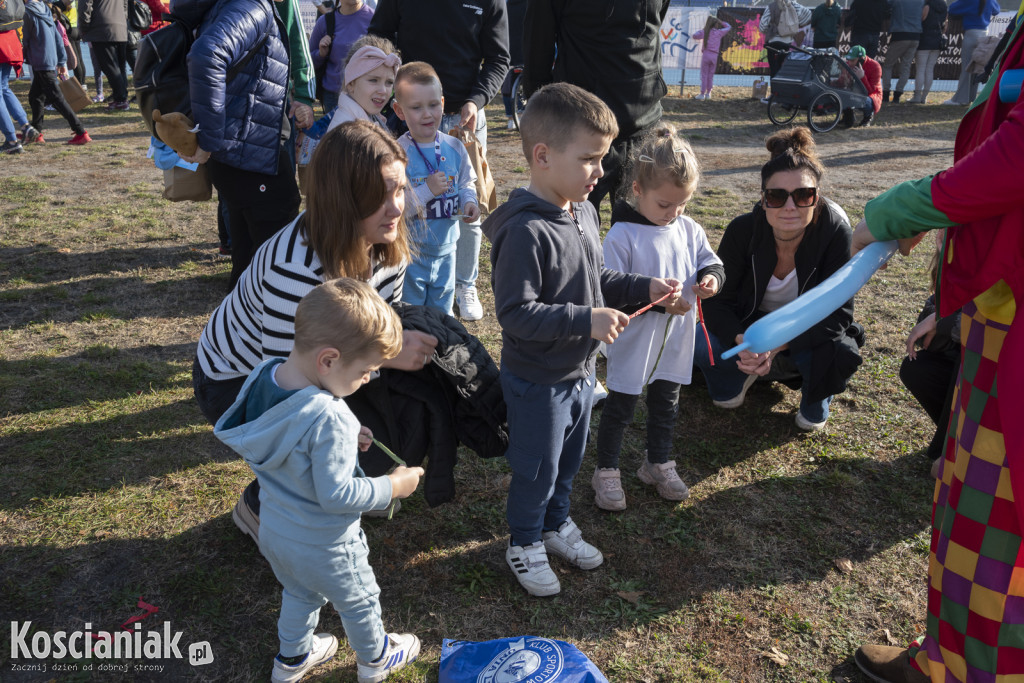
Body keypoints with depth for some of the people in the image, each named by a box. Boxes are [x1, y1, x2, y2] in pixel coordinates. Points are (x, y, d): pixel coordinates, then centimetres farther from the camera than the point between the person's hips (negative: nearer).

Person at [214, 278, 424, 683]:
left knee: (299, 594, 34)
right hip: (322, 546, -6)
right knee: (359, 602, 24)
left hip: (273, 530, 7)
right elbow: (336, 495, -32)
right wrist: (393, 486, -19)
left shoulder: (263, 376, -14)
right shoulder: (330, 420, -38)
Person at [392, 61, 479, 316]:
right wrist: (427, 190, -28)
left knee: (442, 312, 21)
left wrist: (469, 202, -9)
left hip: (445, 249, 5)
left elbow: (467, 183, 12)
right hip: (408, 253, -4)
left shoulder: (455, 148, -1)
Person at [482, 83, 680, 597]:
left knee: (569, 459, 25)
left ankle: (556, 523, 49)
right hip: (538, 381, -8)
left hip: (580, 371, 8)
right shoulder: (525, 231, -28)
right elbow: (515, 314, -30)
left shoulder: (584, 212, 1)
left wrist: (644, 288, 2)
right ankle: (525, 541, 37)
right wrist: (587, 320, -33)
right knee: (536, 469, 12)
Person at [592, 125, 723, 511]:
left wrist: (711, 277, -13)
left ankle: (658, 464, 41)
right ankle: (606, 471, 26)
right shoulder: (622, 236, -19)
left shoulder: (689, 230, 0)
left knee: (666, 405, 21)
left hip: (676, 340, 6)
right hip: (634, 344, -6)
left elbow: (711, 261, 11)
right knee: (620, 408, 9)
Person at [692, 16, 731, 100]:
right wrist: (720, 21, 24)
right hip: (714, 55, 1)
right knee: (711, 75, 9)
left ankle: (702, 94, -2)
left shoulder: (704, 32, 1)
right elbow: (728, 27, 19)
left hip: (706, 54, -1)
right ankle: (708, 94, 12)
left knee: (704, 75, 1)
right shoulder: (719, 32, 5)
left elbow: (694, 36, 4)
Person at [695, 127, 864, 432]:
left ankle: (814, 404, 4)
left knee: (838, 352, -33)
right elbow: (717, 301, -18)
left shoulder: (835, 232, -25)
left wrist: (777, 345, -40)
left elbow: (838, 312, -26)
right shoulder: (743, 230, -22)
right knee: (704, 346, -28)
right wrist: (744, 342, -39)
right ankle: (745, 373, 9)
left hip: (809, 331, 0)